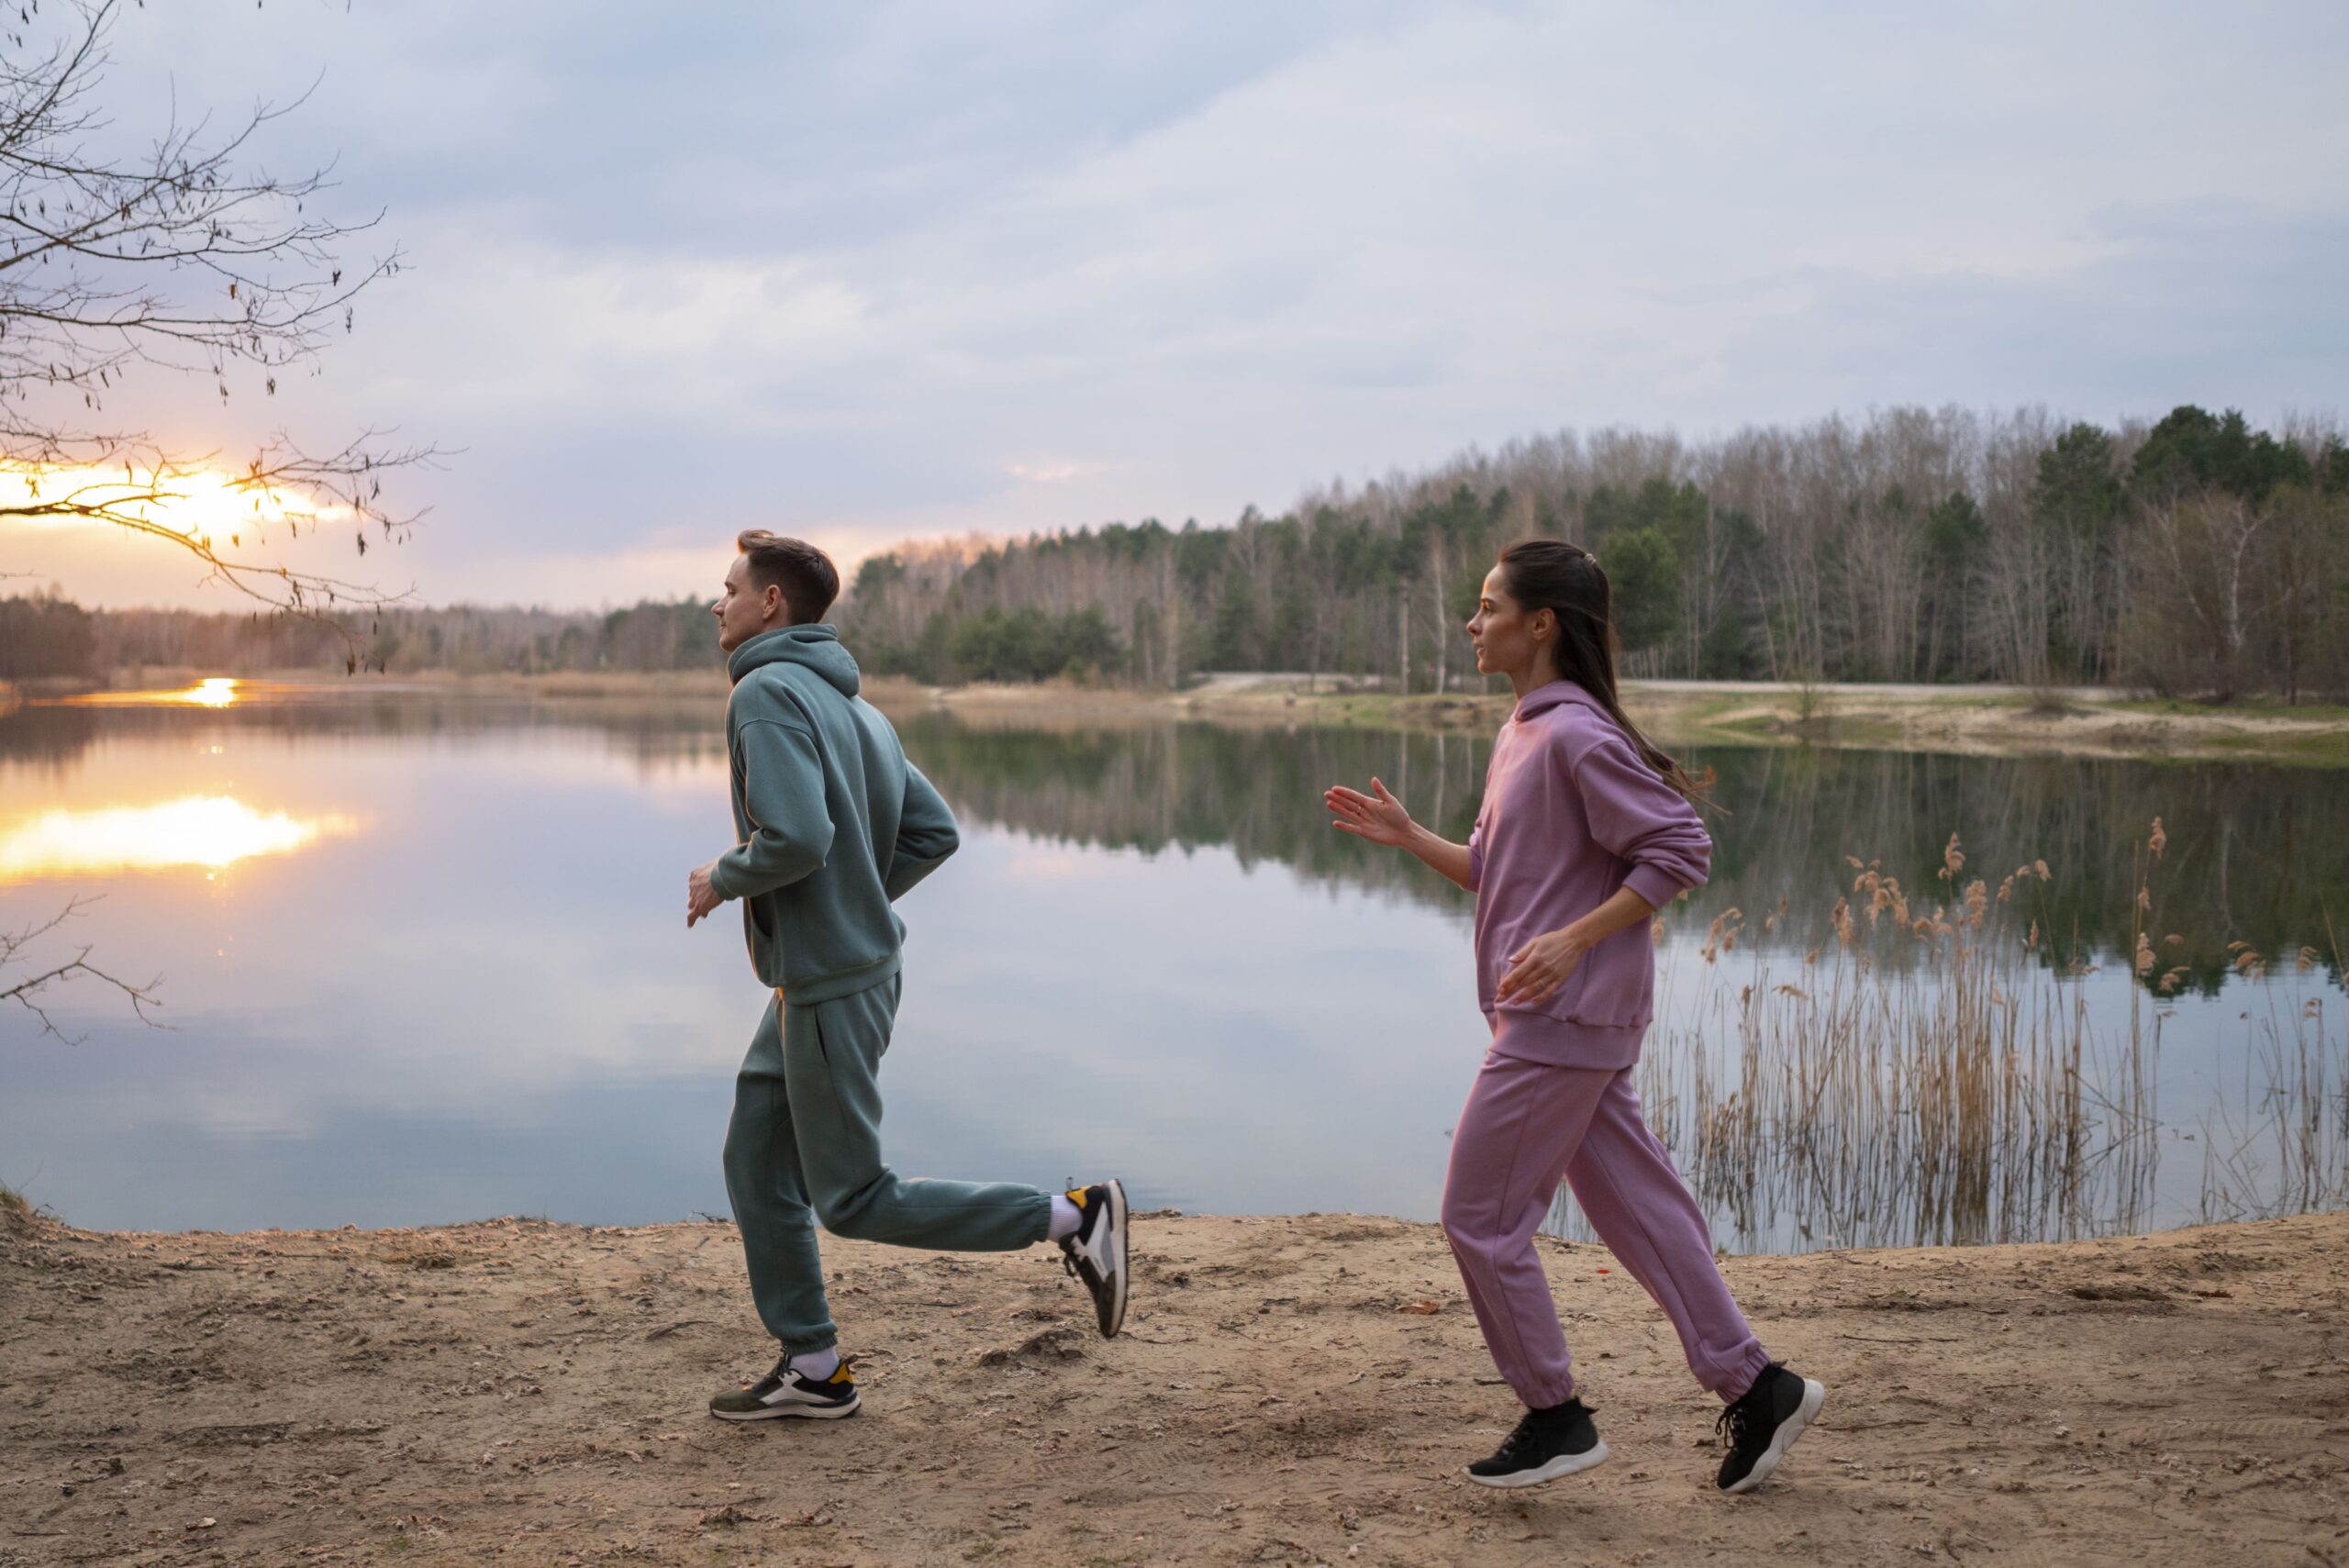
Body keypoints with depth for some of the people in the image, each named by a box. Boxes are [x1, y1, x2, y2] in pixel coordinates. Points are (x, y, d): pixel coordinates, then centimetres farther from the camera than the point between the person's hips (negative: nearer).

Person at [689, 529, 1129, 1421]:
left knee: (854, 1202, -2)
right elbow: (934, 832, 14)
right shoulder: (851, 704, 13)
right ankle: (813, 1368, 20)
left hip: (829, 987, -10)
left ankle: (1072, 1217, -2)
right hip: (812, 980, 10)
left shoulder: (769, 692, -16)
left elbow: (796, 836, -29)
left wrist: (722, 879, -11)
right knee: (755, 1164, 15)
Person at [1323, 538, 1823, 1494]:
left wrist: (1576, 941, -22)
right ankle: (1755, 1388, 19)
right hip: (1560, 1019, 10)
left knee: (1480, 1216, 0)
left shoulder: (1576, 734, -16)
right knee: (1635, 1208, 12)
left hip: (1566, 1019, -10)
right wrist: (1408, 839, 10)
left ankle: (1553, 1416, 13)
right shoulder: (1523, 732, 14)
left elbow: (1680, 851, -19)